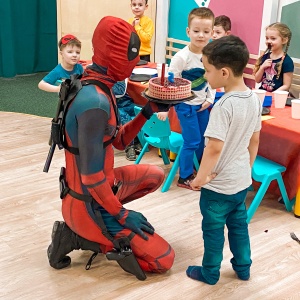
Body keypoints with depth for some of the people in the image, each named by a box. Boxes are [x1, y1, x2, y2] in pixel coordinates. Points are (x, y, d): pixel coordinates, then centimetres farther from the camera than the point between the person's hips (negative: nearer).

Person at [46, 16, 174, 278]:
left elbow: (119, 141, 11)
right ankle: (80, 236, 0)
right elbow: (92, 176, -27)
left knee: (155, 175, 27)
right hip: (89, 203, -9)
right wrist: (122, 215, -17)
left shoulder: (98, 88, 3)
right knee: (162, 260, -2)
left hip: (99, 187, 9)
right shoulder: (95, 102, -28)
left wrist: (147, 111, 1)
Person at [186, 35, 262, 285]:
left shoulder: (224, 106, -26)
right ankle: (243, 267, 37)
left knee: (213, 228, 11)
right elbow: (255, 140, 8)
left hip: (219, 183, -7)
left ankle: (210, 273, 28)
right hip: (242, 179, 7)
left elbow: (214, 148, -28)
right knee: (239, 223, 23)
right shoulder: (254, 99, -2)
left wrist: (200, 177, -16)